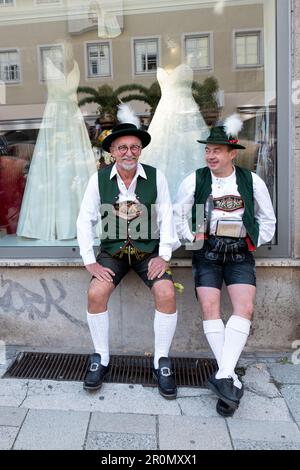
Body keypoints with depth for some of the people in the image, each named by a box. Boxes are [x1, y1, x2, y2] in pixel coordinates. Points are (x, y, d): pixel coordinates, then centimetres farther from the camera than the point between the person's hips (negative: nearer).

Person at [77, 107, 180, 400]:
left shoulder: (156, 177, -5)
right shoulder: (99, 179, -4)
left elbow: (166, 218, -3)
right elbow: (85, 220, -3)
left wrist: (163, 255, -12)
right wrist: (90, 262, -9)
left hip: (148, 249, 0)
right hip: (113, 250, 1)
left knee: (166, 294, -22)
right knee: (95, 294, -22)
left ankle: (161, 361, 0)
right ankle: (100, 358, 4)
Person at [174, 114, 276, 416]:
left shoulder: (252, 181, 5)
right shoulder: (194, 181, 2)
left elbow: (267, 220, 14)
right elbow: (178, 216, 9)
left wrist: (256, 243, 4)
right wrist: (192, 238, -2)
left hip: (240, 252, 1)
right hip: (207, 251, 0)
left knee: (245, 308, -16)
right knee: (210, 307, -12)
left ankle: (222, 377, -14)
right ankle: (230, 378, -5)